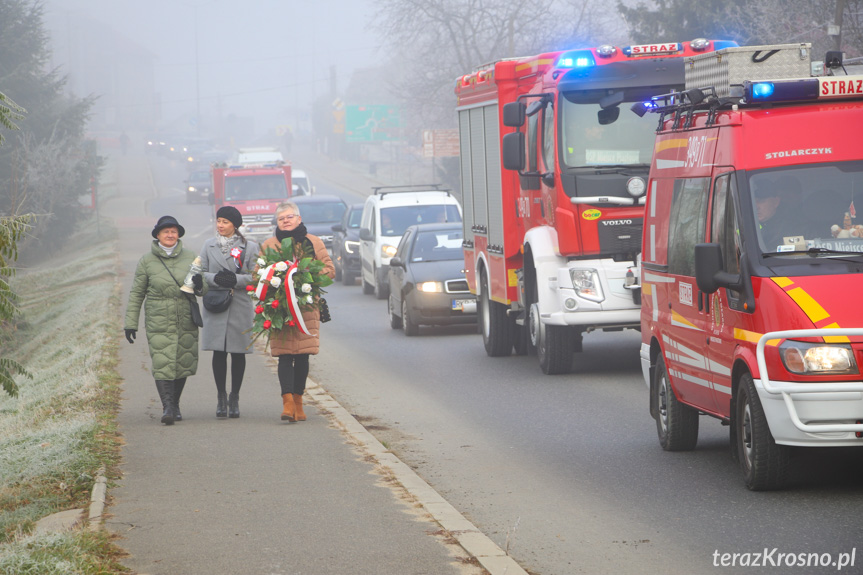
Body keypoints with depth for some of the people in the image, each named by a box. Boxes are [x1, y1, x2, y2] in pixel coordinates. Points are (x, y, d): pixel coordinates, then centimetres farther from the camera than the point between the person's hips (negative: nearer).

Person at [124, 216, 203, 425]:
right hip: (158, 322, -2)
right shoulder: (147, 261, 2)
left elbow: (202, 289, 13)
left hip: (186, 322, 2)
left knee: (183, 364, 5)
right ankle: (167, 407, -16)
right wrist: (130, 323, 3)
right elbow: (136, 294, 6)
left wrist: (200, 284, -12)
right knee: (162, 364, -14)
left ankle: (175, 405, 22)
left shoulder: (190, 257, 7)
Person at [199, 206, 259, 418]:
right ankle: (221, 397, 10)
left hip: (240, 306, -1)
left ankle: (234, 398, 13)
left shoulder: (250, 247, 3)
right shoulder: (209, 246, 11)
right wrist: (215, 279, -12)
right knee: (219, 352, -1)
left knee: (238, 353, 2)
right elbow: (202, 273, 8)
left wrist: (236, 279, -16)